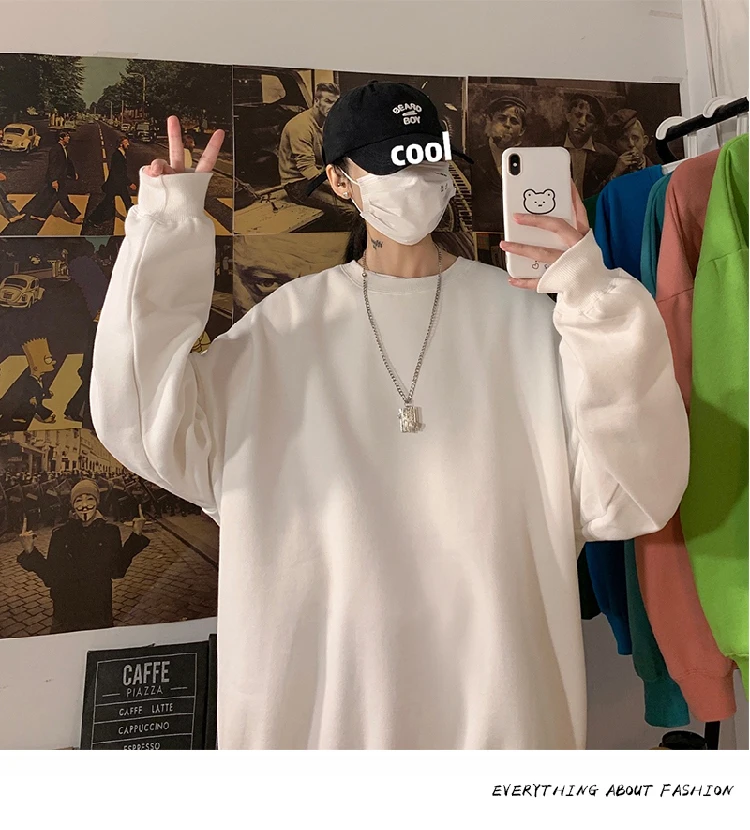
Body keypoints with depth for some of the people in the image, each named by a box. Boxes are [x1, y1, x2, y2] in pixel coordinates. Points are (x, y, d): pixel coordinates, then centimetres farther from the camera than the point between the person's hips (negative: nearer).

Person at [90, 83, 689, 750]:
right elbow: (154, 431, -9)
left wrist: (600, 307, -22)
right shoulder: (291, 322, -1)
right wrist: (166, 240, -11)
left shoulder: (518, 311, -5)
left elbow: (626, 496, -10)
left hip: (490, 660, 0)